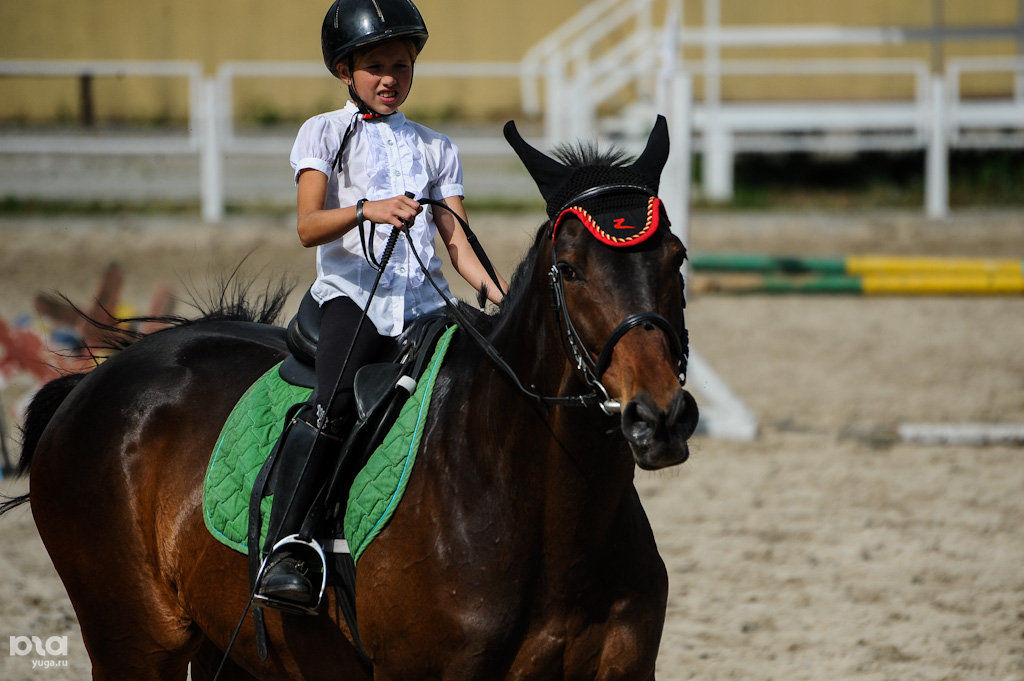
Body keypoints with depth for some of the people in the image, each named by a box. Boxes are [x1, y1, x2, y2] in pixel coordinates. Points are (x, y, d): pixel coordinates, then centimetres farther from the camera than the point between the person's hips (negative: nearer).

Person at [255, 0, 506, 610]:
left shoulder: (435, 148, 21)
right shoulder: (326, 134, 10)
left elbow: (458, 240, 14)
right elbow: (309, 227, -4)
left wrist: (498, 292, -5)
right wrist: (366, 210, -23)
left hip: (423, 301, 4)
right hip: (353, 291, -4)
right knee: (335, 404, -30)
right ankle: (283, 551, -33)